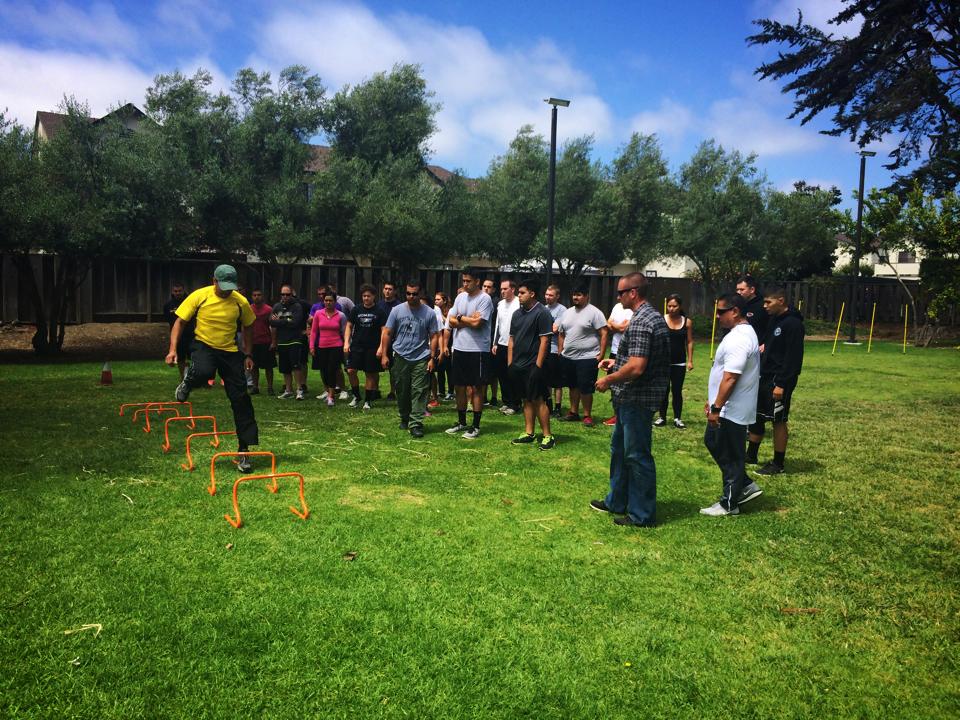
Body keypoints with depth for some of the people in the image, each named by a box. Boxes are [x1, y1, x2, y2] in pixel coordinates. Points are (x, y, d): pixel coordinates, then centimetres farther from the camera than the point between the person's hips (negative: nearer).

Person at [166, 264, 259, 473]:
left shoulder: (240, 302, -5)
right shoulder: (199, 296, -9)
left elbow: (248, 327, 11)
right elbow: (180, 322, -3)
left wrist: (248, 355, 10)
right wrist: (173, 349, -13)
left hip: (230, 351, 2)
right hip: (203, 346, -2)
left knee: (240, 399, -4)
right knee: (203, 372, -38)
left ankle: (244, 450, 5)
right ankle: (187, 381, 3)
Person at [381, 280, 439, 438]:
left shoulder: (429, 313, -1)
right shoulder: (397, 310, 2)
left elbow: (433, 337, 1)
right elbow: (387, 333, 5)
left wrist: (432, 358, -4)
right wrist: (384, 354, 0)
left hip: (421, 359, -1)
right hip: (400, 358, 2)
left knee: (419, 392, -5)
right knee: (402, 391, 11)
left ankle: (416, 424, -3)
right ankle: (404, 419, 29)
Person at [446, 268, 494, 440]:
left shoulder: (485, 299, -11)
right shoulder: (460, 297, 9)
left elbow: (477, 323, -20)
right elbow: (451, 321, 4)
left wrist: (460, 318, -4)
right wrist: (469, 320, -10)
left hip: (477, 350, -7)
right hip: (459, 348, 7)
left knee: (476, 389, 1)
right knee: (459, 387, 13)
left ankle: (476, 426, 9)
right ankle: (461, 422, 26)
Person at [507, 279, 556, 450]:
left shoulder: (542, 313, -10)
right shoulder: (517, 314, 13)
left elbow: (544, 341, -14)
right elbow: (511, 339, 16)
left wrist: (538, 365, -17)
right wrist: (510, 363, 10)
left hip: (533, 365, -7)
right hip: (518, 365, 7)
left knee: (538, 399, -5)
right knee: (527, 399, 13)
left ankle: (547, 436, 1)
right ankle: (528, 433, 20)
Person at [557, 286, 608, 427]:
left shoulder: (594, 312, -8)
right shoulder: (567, 312, 12)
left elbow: (604, 334, -11)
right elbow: (562, 334, 18)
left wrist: (601, 354, -16)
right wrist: (560, 352, 13)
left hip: (587, 358, -6)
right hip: (568, 358, 6)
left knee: (586, 388, -2)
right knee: (573, 386, 15)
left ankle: (587, 415, 8)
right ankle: (573, 412, 25)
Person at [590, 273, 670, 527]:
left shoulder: (640, 323, -22)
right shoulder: (654, 316, 12)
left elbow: (636, 368, -28)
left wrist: (608, 380, -15)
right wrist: (616, 363, 16)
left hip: (637, 399, -11)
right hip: (630, 399, 11)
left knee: (637, 455, 0)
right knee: (619, 448, 21)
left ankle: (642, 515, 12)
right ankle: (616, 502, 34)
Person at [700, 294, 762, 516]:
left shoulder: (738, 340, -22)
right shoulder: (743, 332, 13)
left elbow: (730, 378, -27)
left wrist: (717, 408, -24)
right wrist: (713, 401, 21)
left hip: (732, 411, -11)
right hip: (728, 408, 11)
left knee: (731, 456, 2)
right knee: (713, 442, 20)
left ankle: (729, 504, 15)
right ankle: (744, 486, 26)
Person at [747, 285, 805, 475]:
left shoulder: (793, 324, -17)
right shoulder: (774, 320, 11)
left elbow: (793, 358, -21)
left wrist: (781, 384, -22)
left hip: (779, 381, -9)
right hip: (764, 377, 9)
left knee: (778, 421, 0)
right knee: (756, 416, 15)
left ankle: (778, 464, 11)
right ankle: (750, 456, 28)